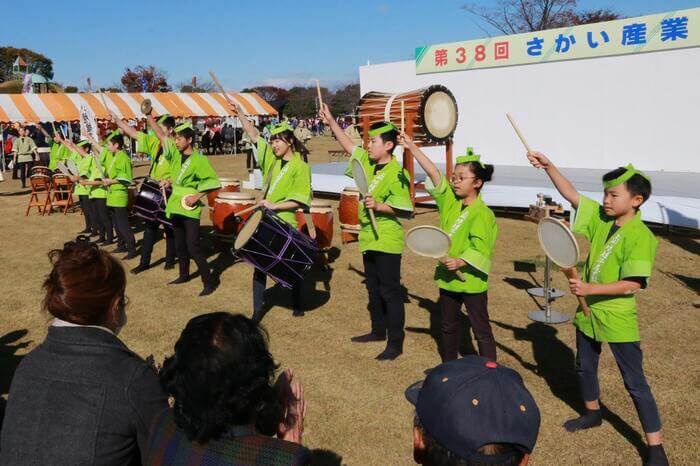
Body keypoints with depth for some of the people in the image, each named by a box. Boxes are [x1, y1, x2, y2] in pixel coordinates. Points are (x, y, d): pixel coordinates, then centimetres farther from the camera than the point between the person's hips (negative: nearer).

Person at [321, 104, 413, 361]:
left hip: (387, 241, -9)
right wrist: (331, 122, 13)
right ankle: (378, 331, 35)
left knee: (390, 291, -1)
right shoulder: (367, 162, 7)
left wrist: (379, 206, -29)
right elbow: (349, 145, 18)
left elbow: (405, 208, -21)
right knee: (373, 289, 19)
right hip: (369, 237, 9)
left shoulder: (396, 174, -18)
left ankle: (395, 343, 9)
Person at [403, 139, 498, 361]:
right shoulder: (449, 200, 3)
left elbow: (480, 249, -22)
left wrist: (461, 262, -35)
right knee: (448, 326, 20)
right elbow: (433, 172, -3)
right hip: (447, 277, 7)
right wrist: (411, 146, -7)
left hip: (472, 281, -7)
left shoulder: (483, 214, -16)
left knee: (481, 330, 4)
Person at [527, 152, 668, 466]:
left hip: (618, 319, -7)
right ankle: (593, 413, 48)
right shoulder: (600, 217, -1)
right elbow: (571, 194, -1)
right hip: (588, 311, 7)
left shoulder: (641, 237, -20)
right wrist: (548, 166, -13)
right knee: (585, 367, 24)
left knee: (635, 382, 1)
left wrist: (590, 289, -27)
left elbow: (633, 285, -25)